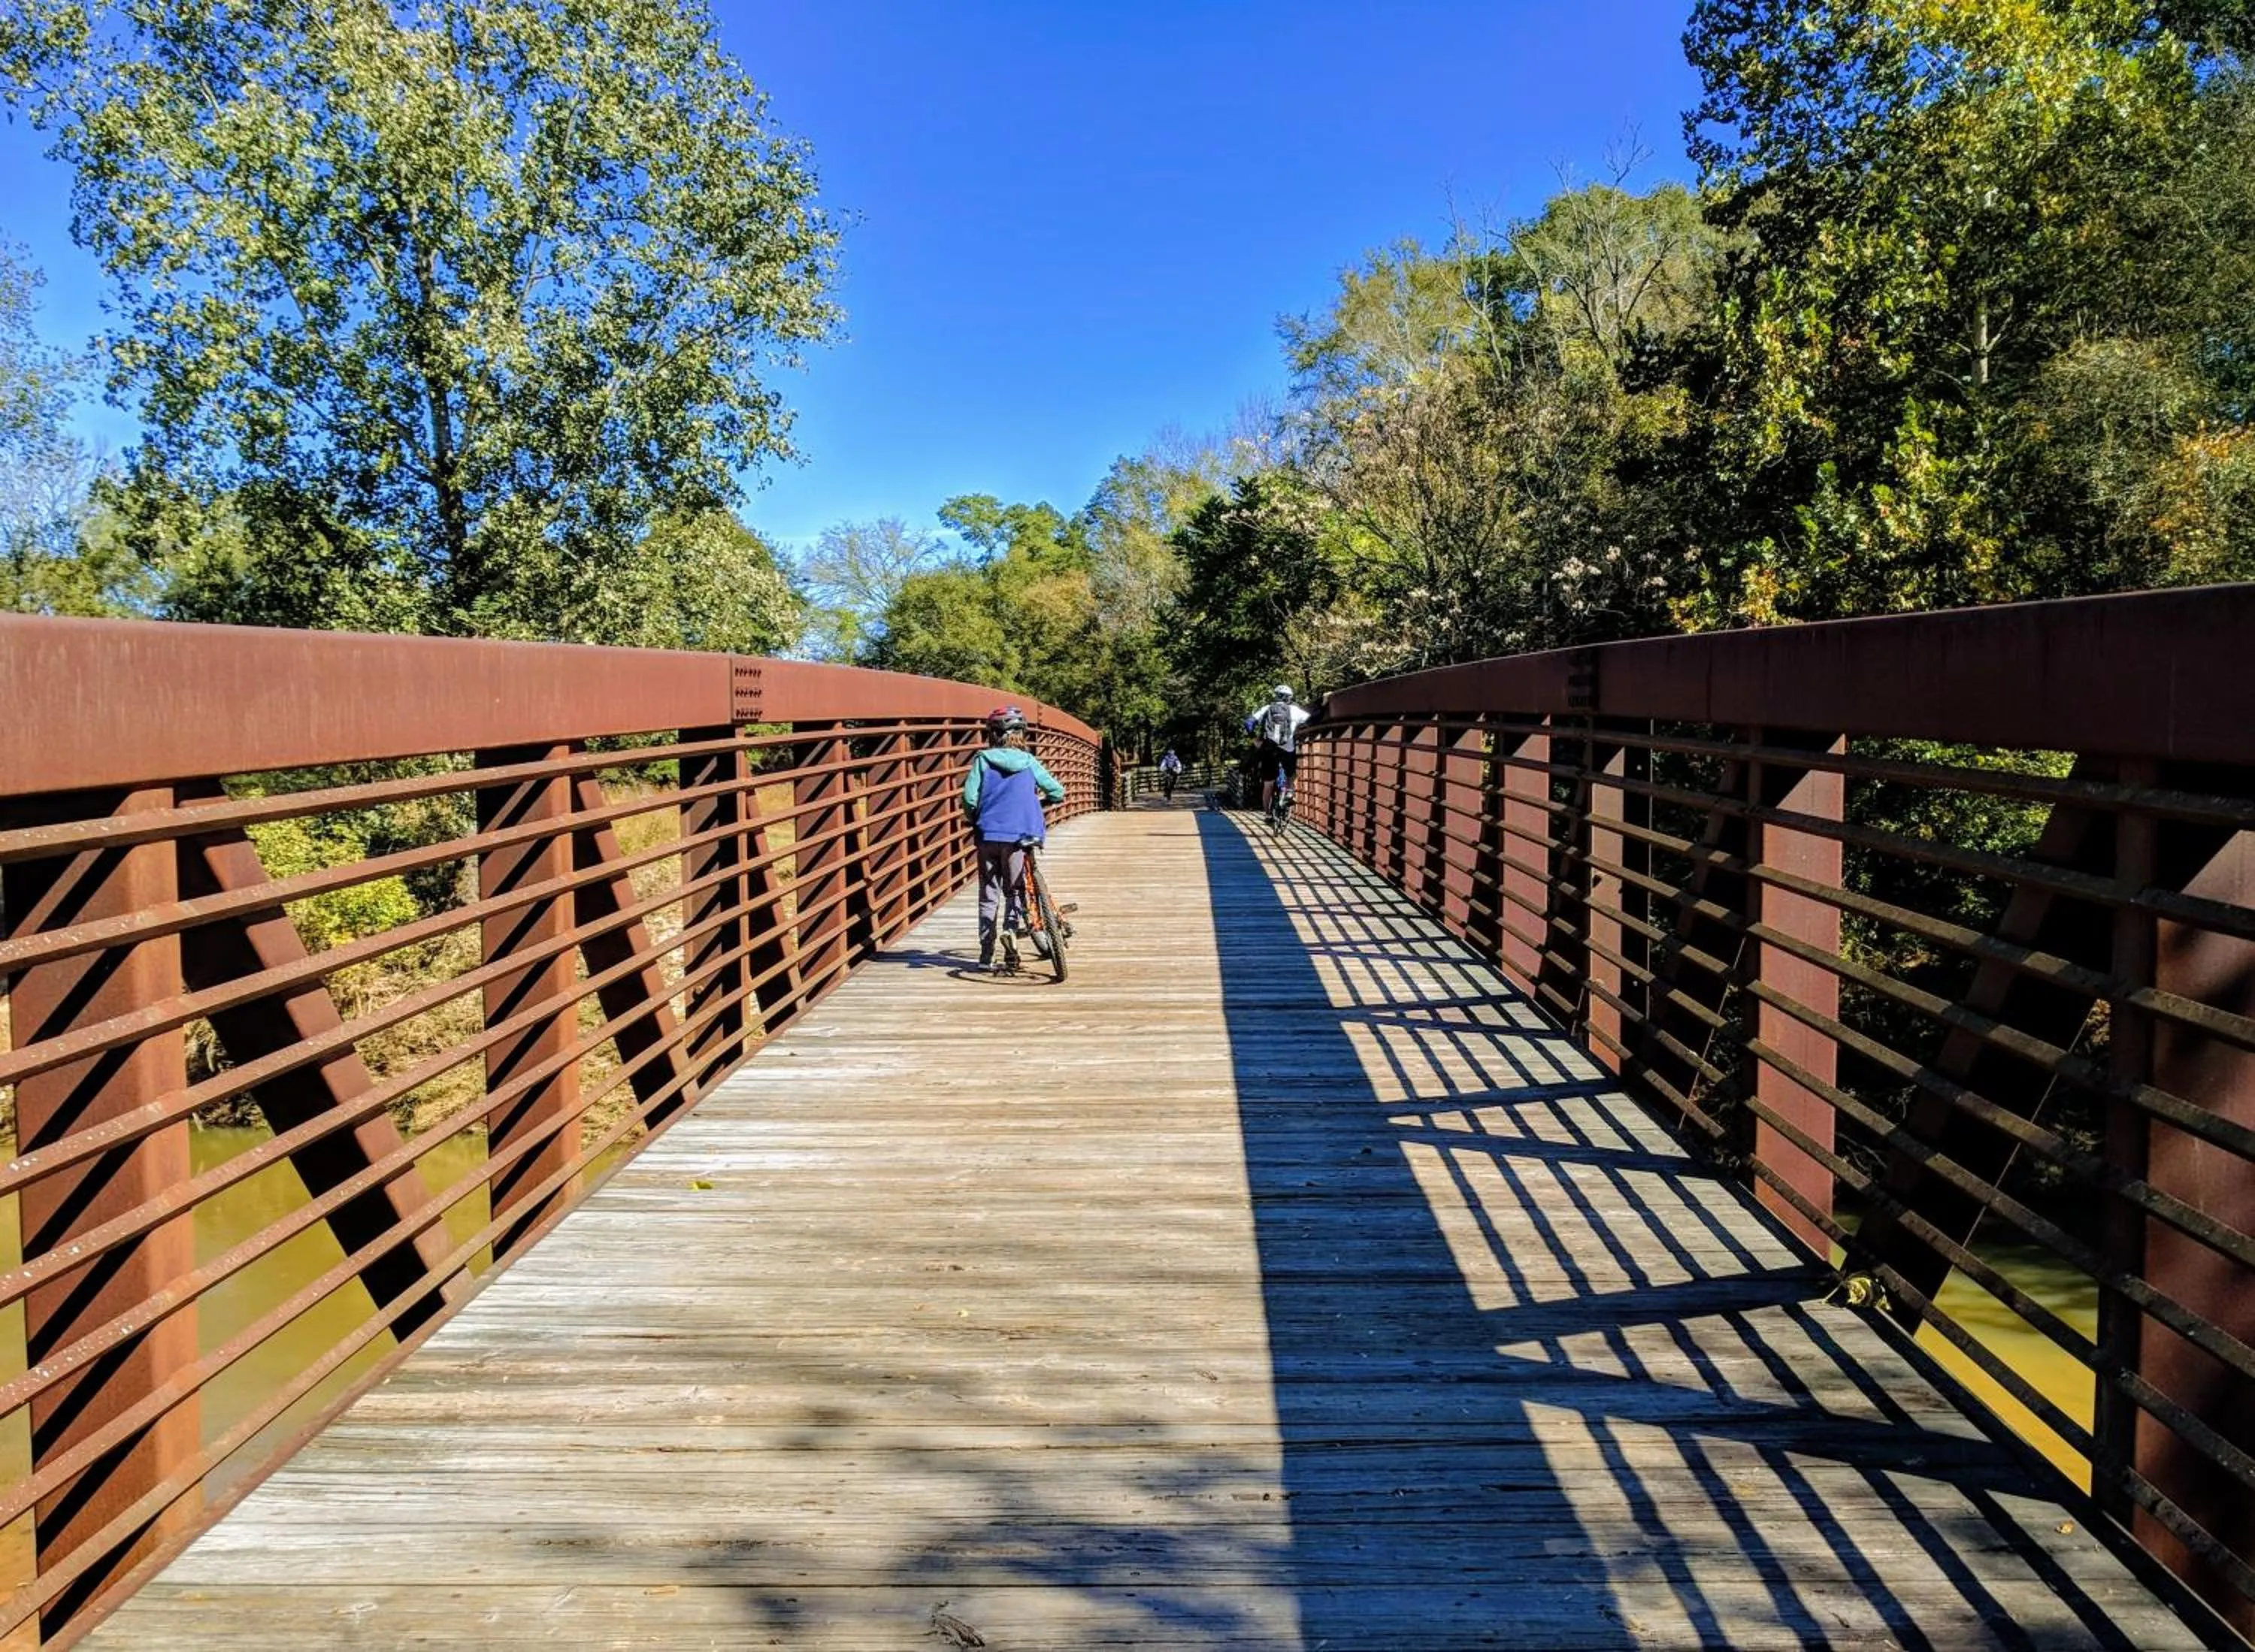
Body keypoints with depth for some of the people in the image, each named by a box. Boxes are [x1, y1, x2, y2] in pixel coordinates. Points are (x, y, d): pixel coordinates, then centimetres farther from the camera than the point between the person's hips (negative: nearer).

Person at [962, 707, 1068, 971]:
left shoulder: (983, 760, 1)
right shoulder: (1028, 761, 4)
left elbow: (970, 798, -7)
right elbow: (1058, 792, 8)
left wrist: (976, 821, 13)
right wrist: (1039, 798, 29)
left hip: (988, 835, 0)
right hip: (1018, 836, 0)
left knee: (988, 895, 9)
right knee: (1012, 893, 10)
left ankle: (986, 955, 8)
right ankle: (1009, 951, 4)